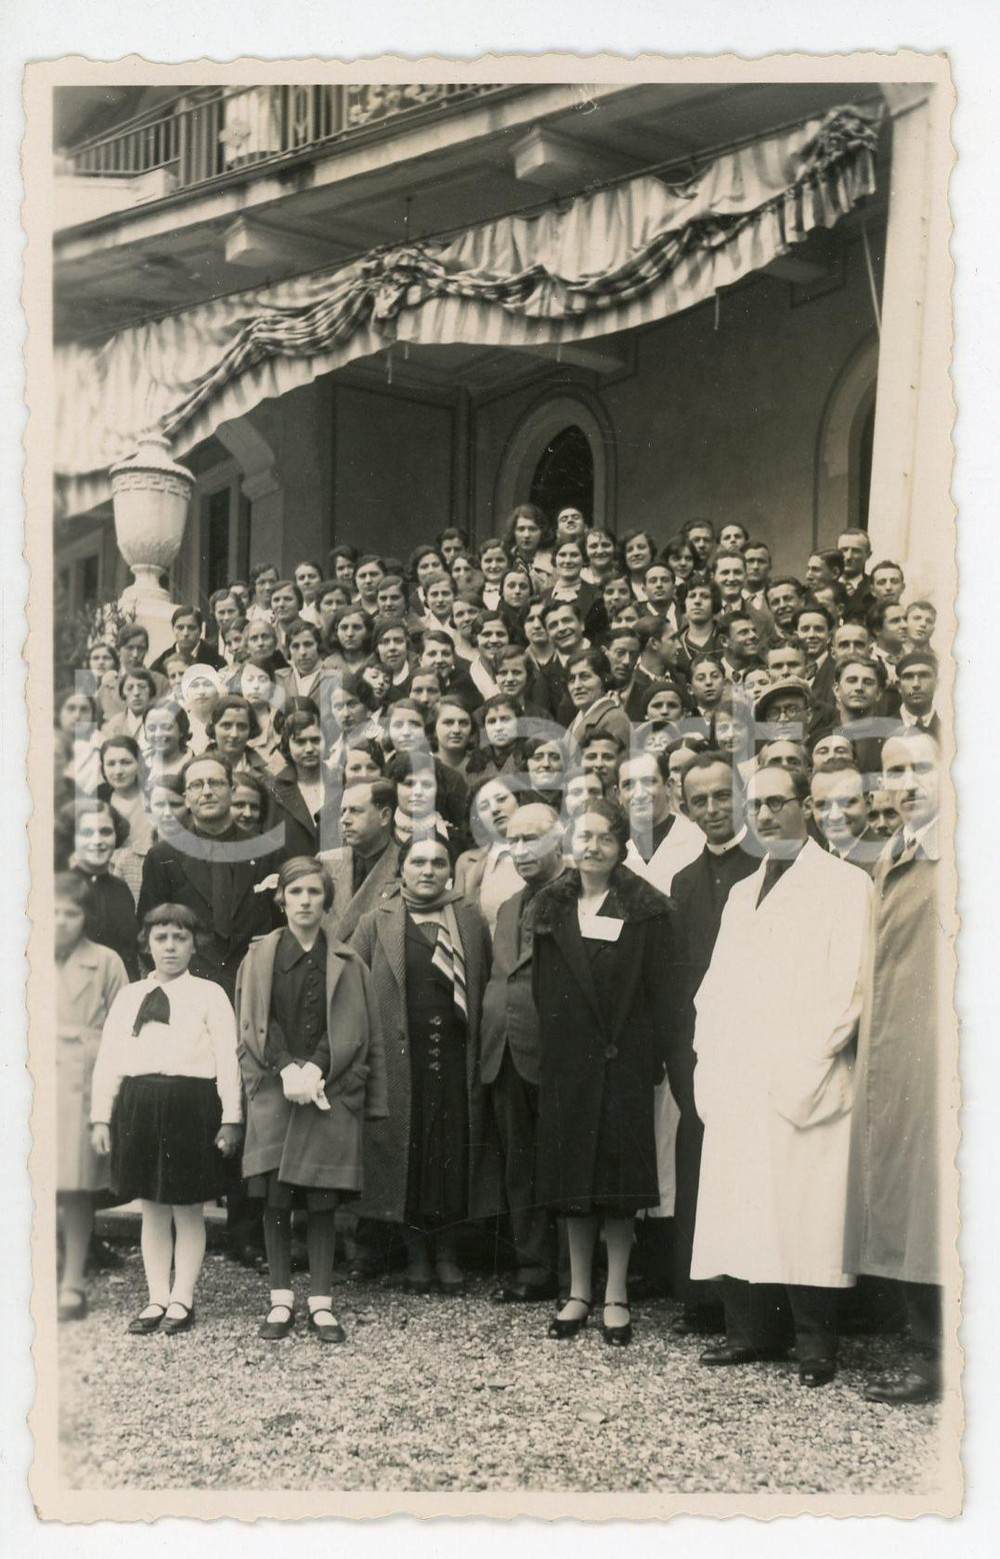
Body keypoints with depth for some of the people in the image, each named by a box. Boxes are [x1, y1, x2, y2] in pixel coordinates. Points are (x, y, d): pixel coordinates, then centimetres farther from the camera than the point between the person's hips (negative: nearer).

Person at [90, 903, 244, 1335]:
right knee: (152, 1209, 10)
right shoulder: (129, 996, 13)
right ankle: (157, 1298, 20)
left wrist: (231, 1119, -6)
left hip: (190, 1102, -3)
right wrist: (101, 1116, 5)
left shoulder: (208, 995, 4)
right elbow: (108, 1059, 12)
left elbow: (227, 1059, -1)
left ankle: (182, 1300, 15)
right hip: (138, 1102, 3)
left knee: (188, 1210, 5)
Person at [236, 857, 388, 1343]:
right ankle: (281, 1300, 8)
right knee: (276, 1198, -1)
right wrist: (288, 1071, -13)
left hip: (331, 1091, 0)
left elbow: (351, 1030, 4)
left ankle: (321, 1303, 6)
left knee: (323, 1201, 0)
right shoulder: (259, 957, 9)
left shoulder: (347, 964, 9)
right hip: (274, 1090, 0)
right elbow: (255, 1023, 1)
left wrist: (315, 1070, -10)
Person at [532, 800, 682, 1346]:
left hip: (623, 1058, -3)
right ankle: (579, 1291, 16)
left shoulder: (646, 909, -2)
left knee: (618, 1174, 0)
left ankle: (616, 1296, 8)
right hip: (567, 1058, 3)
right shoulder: (551, 906, 8)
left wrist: (654, 1057, -11)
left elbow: (663, 991, -4)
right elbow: (542, 986, 8)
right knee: (571, 1172, 7)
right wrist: (547, 1049, 0)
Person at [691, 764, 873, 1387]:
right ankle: (752, 1330, 13)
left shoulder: (845, 884, 1)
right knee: (737, 1210, 3)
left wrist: (801, 1066, -13)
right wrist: (709, 1061, 8)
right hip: (736, 1081, 6)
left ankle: (816, 1344, 2)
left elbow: (848, 987, -7)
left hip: (803, 1082, -6)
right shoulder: (743, 893, 23)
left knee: (807, 1212, -7)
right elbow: (715, 985, 22)